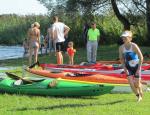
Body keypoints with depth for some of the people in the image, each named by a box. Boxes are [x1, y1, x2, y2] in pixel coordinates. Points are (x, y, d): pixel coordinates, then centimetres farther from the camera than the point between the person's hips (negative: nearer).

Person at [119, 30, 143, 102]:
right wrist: (124, 68, -6)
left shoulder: (134, 46, -22)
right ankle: (138, 96, 12)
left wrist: (139, 68, -17)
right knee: (130, 82, -10)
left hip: (136, 66, -3)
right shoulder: (121, 48, -10)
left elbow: (141, 57, -16)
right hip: (128, 67, 3)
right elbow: (121, 58, 5)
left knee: (137, 83, 0)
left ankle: (141, 94, 32)